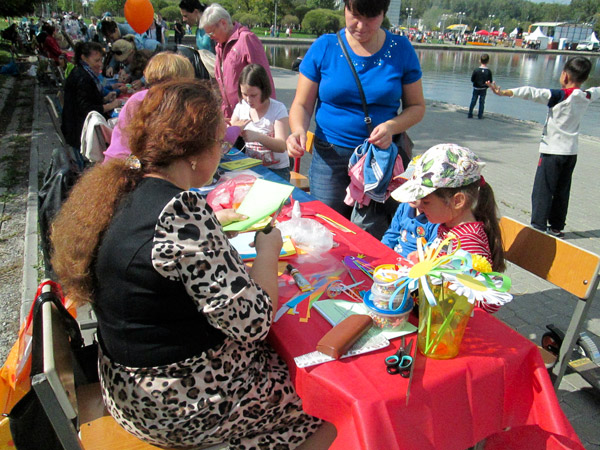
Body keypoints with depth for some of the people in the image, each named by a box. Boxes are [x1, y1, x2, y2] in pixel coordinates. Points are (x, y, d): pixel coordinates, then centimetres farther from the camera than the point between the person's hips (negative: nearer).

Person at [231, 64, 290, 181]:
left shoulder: (278, 109, -8)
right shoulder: (241, 107, 6)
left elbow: (282, 146, -18)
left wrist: (258, 137, -34)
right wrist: (235, 129, -15)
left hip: (277, 170, -3)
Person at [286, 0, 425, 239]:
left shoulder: (400, 49, 3)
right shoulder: (324, 47, 1)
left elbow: (416, 106, 7)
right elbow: (302, 104, 2)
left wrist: (392, 127, -13)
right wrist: (298, 130, -20)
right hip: (330, 155, 0)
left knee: (372, 237, -2)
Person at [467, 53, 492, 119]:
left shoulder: (476, 70, -13)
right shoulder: (488, 71, -11)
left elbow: (472, 80, -8)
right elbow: (490, 81, -6)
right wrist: (486, 83, 12)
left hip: (476, 88, 0)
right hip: (483, 89, 0)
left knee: (473, 101, 9)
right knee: (482, 102, 10)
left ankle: (470, 114, 9)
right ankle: (480, 115, 13)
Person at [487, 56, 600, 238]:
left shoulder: (560, 96, -15)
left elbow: (533, 93, -26)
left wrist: (504, 92, -34)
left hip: (553, 151, -7)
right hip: (572, 152, 7)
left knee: (542, 191, -2)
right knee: (562, 192, 15)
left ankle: (538, 227, -3)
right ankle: (557, 227, 24)